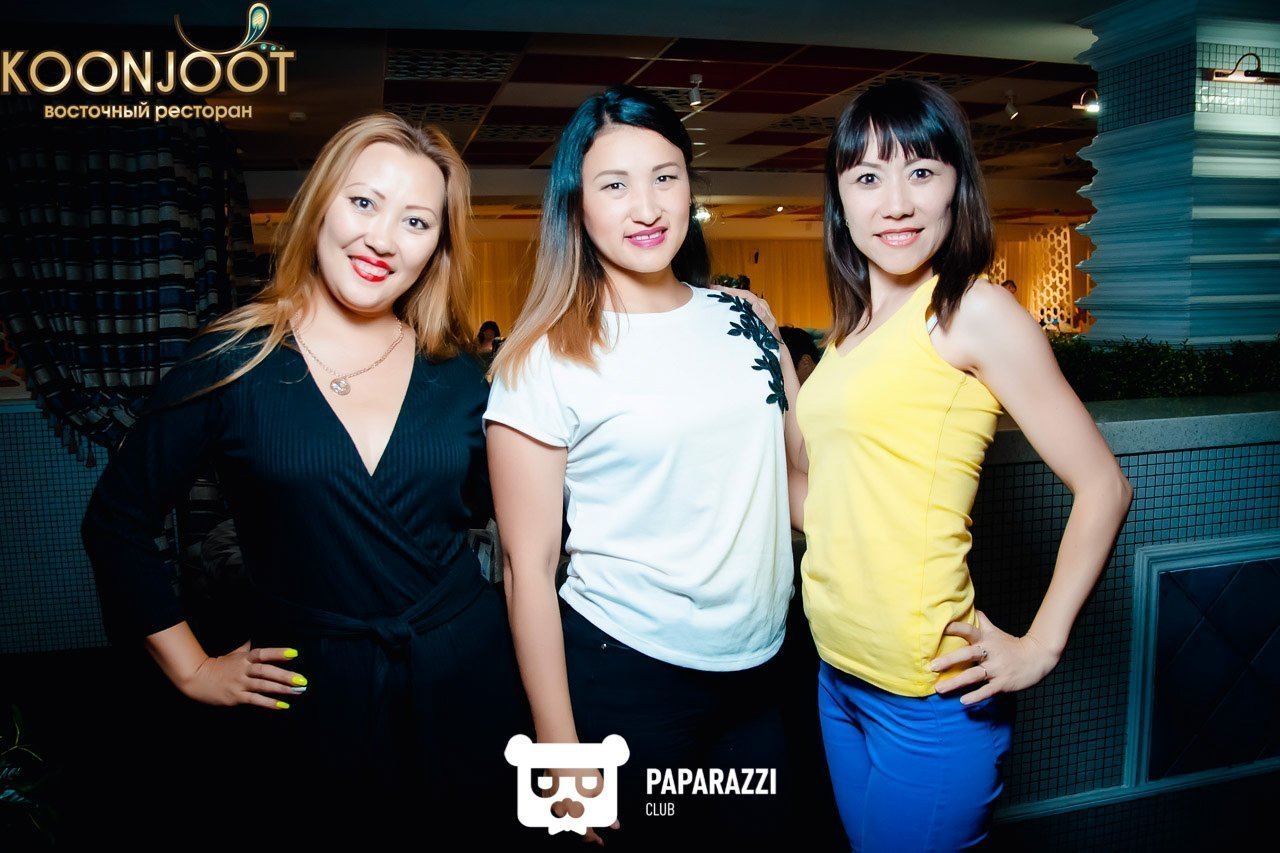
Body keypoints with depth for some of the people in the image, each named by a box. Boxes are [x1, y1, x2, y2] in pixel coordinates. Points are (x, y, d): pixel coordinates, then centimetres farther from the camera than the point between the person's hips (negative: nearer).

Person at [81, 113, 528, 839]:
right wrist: (193, 670, 3)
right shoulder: (232, 363, -8)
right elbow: (117, 523, 2)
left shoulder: (457, 374, -2)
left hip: (465, 681, 2)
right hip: (309, 696, -2)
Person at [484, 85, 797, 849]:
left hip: (760, 667, 5)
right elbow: (530, 568, -10)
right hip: (625, 677, -4)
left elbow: (799, 470, 12)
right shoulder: (545, 361, -11)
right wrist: (560, 753, -9)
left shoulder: (746, 319, 2)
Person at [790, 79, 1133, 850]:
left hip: (929, 695, -7)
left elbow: (1103, 486, -12)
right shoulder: (855, 326, 8)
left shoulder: (973, 310, -13)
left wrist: (1040, 647, -11)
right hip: (839, 675, 7)